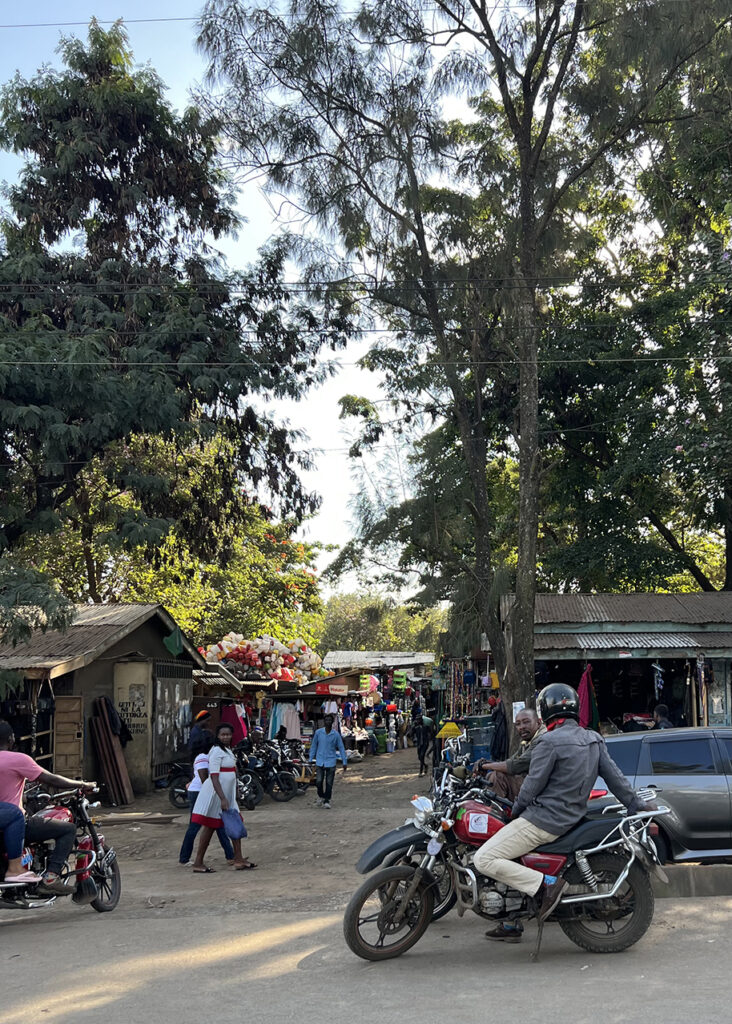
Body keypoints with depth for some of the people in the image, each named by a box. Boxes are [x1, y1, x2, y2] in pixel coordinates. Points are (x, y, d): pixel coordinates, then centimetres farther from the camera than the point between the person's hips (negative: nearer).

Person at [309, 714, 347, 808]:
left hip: (331, 762, -1)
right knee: (319, 781, -4)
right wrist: (311, 759, 10)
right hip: (320, 761, 1)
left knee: (329, 783, 0)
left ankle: (327, 801, 12)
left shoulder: (336, 734, -2)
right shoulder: (318, 732, 0)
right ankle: (320, 797, 21)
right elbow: (313, 746, 10)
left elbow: (341, 748, 3)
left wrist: (344, 762, 2)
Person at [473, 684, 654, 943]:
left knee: (484, 860, -10)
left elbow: (532, 786, -13)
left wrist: (515, 813, 4)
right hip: (571, 819, 9)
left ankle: (545, 885, -17)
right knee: (509, 858, 27)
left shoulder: (550, 742, -17)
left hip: (543, 820, -9)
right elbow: (614, 776, 10)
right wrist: (636, 804, 22)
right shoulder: (594, 740, 7)